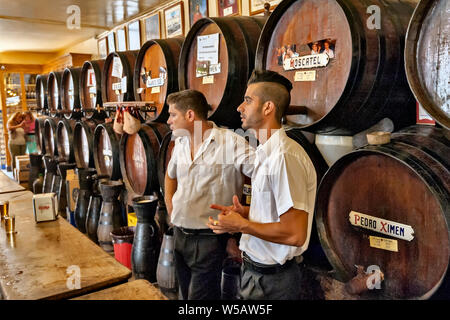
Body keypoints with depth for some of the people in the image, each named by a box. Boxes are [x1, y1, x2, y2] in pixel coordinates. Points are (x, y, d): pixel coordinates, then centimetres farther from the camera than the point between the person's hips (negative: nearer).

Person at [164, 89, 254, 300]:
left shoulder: (230, 142, -17)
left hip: (209, 238, -7)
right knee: (186, 293, 20)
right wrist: (171, 210, 14)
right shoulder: (180, 143, 7)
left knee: (200, 295, 1)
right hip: (179, 234, 7)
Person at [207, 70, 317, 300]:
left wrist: (241, 225, -18)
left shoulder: (285, 156, -24)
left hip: (271, 280, -9)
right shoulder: (266, 153, 8)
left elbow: (295, 233, -27)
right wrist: (245, 213, 3)